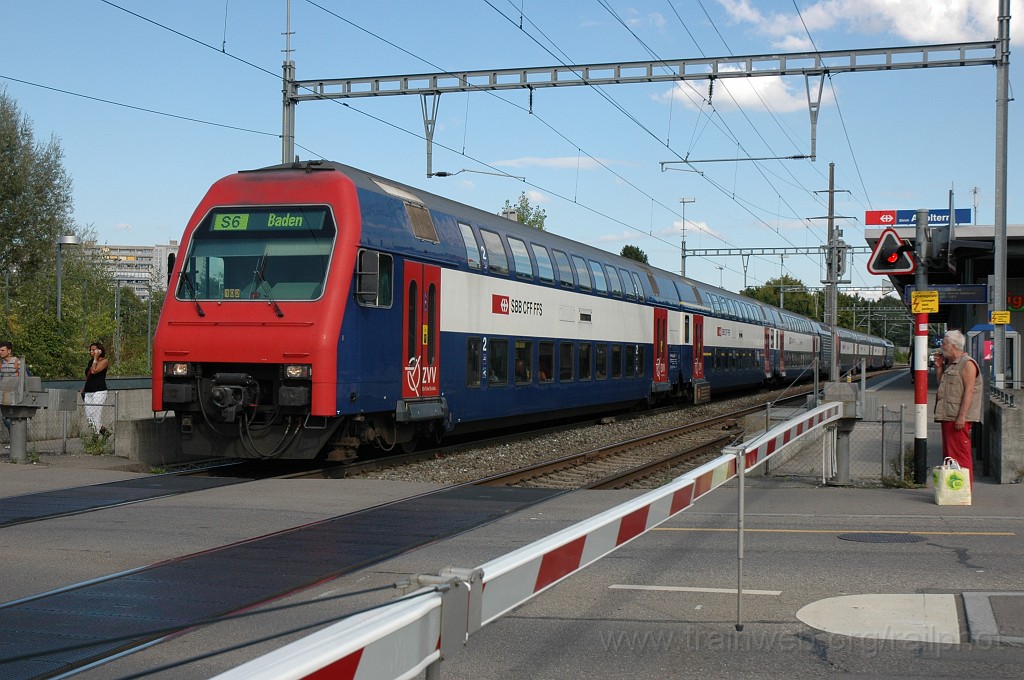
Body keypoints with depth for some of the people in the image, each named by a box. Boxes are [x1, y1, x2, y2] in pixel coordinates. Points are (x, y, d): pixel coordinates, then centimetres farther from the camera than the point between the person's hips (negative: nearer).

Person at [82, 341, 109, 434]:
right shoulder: (91, 361, 18)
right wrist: (84, 388, 19)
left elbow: (94, 371, -15)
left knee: (96, 414, -13)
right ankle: (102, 430, 17)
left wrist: (95, 358, -9)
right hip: (88, 392, 8)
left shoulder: (104, 361, -3)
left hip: (99, 391, -8)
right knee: (88, 415, 2)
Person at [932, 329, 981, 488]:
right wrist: (939, 367, 15)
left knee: (960, 454, -9)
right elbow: (941, 384, 27)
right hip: (947, 416, 10)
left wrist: (962, 416, -23)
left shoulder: (967, 363, -9)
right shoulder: (950, 364, 21)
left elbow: (969, 391, -17)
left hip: (958, 418, -10)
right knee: (948, 454, 12)